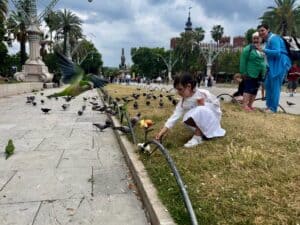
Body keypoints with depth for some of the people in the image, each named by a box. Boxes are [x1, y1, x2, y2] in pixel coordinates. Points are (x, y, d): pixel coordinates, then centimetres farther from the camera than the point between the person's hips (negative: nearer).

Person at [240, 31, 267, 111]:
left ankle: (250, 105, 16)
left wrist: (266, 69, 10)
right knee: (248, 89, -8)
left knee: (255, 90, 9)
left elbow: (264, 61, 21)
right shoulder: (248, 48, -7)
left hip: (260, 74, 7)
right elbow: (243, 61, -11)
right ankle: (245, 105, -6)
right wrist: (244, 72, -14)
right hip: (250, 74, -7)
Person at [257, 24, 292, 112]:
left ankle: (273, 108, -1)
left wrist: (263, 50, -26)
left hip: (279, 65, -10)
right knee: (268, 85, 13)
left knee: (275, 86, -7)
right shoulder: (267, 40, 17)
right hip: (273, 65, 10)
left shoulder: (273, 38, -13)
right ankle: (269, 105, 23)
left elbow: (277, 52, -24)